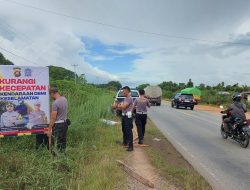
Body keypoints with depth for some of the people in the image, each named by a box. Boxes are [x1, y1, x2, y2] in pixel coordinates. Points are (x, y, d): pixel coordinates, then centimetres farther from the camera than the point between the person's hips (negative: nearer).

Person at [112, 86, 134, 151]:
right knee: (124, 130, 21)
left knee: (129, 131, -8)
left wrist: (117, 105, -9)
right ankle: (125, 142, 38)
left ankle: (131, 146, -4)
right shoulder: (126, 98, 16)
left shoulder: (129, 98, -15)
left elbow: (123, 106, -21)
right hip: (124, 116, 10)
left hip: (128, 117, -10)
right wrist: (116, 107, 7)